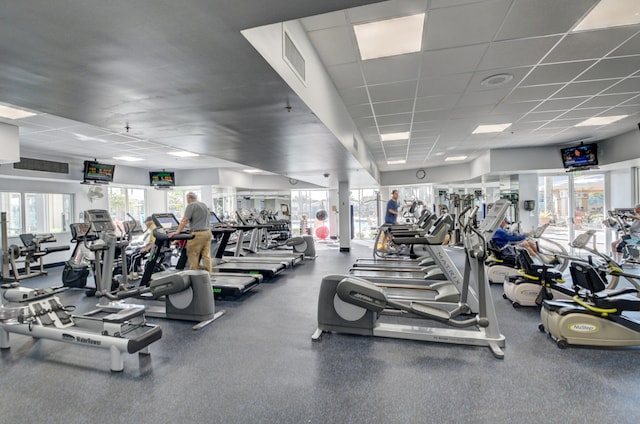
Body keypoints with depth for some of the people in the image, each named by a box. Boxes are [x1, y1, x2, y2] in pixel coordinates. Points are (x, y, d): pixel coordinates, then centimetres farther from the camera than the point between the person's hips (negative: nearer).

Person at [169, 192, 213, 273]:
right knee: (206, 256, 8)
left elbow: (185, 220, -13)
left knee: (193, 257, 2)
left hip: (197, 234, -7)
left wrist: (177, 231, -15)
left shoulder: (191, 206, -4)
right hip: (207, 232, 7)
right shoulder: (204, 205, 18)